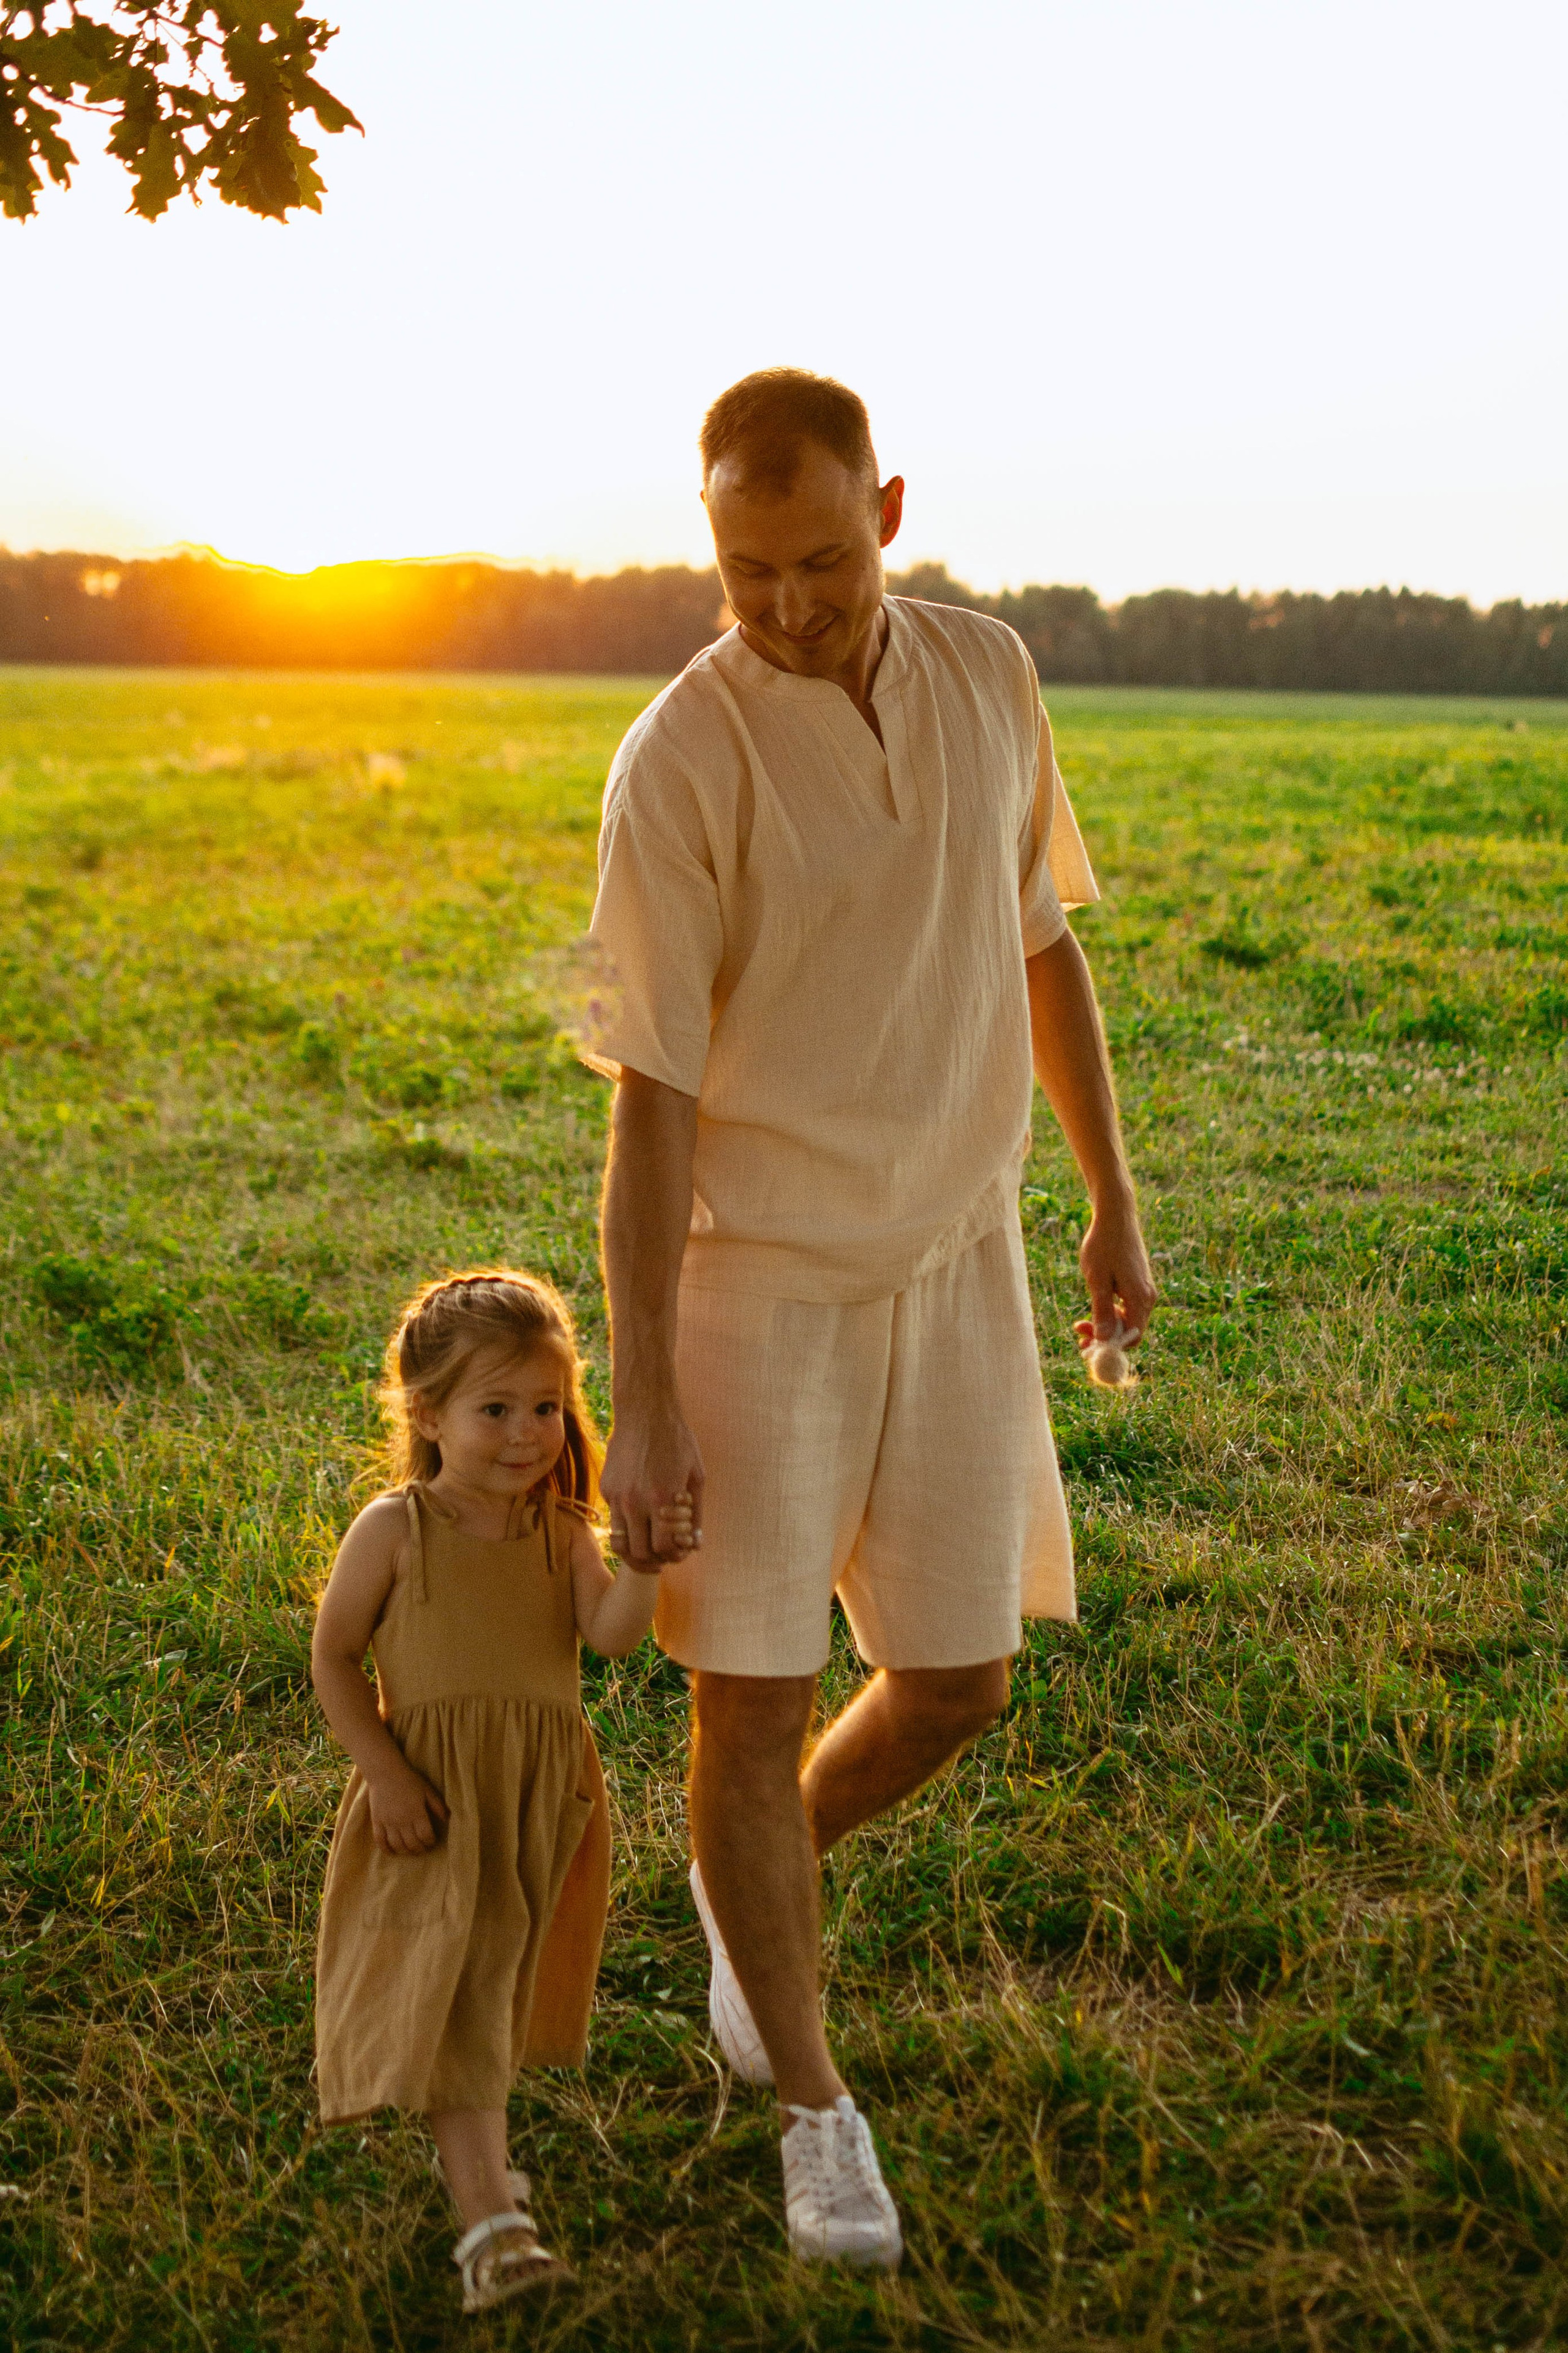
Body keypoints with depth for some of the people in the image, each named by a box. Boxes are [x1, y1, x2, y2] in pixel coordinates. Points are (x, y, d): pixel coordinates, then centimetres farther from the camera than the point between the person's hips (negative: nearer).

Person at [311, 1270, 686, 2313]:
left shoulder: (561, 1530, 0)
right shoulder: (395, 1531, -10)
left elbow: (612, 1635, -15)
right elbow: (334, 1657, -5)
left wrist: (645, 1563, -34)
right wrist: (384, 1772, -12)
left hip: (544, 1798, 4)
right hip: (434, 1800, -4)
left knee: (504, 1981, 20)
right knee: (454, 1993, -8)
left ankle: (473, 2147, 45)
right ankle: (490, 2215, -9)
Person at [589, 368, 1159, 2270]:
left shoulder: (986, 676, 1)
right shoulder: (681, 763, -14)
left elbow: (1042, 946, 13)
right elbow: (650, 1103, -15)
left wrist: (1114, 1201, 12)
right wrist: (640, 1408, -17)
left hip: (956, 1270, 4)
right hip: (756, 1280, -4)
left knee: (956, 1685, 8)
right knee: (751, 1698, 2)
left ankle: (752, 1882, 39)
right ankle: (819, 2115, 22)